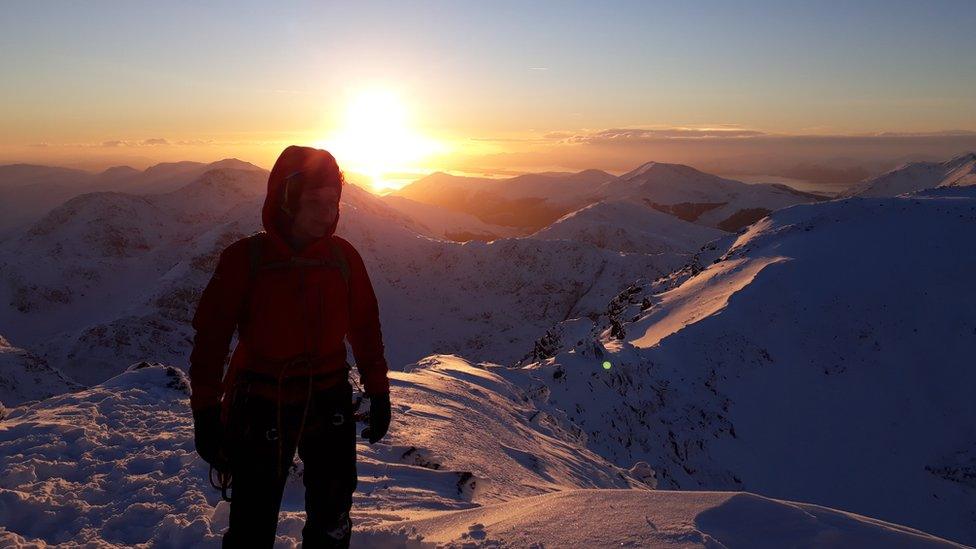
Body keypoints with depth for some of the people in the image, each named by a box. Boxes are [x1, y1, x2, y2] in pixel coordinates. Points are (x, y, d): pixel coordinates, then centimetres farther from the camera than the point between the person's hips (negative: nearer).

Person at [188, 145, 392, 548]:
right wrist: (206, 413, -6)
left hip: (330, 402, 3)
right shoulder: (244, 258, -13)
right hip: (262, 408, -3)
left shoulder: (344, 257, -4)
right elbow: (211, 335, -8)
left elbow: (365, 328, 5)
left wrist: (379, 393, 8)